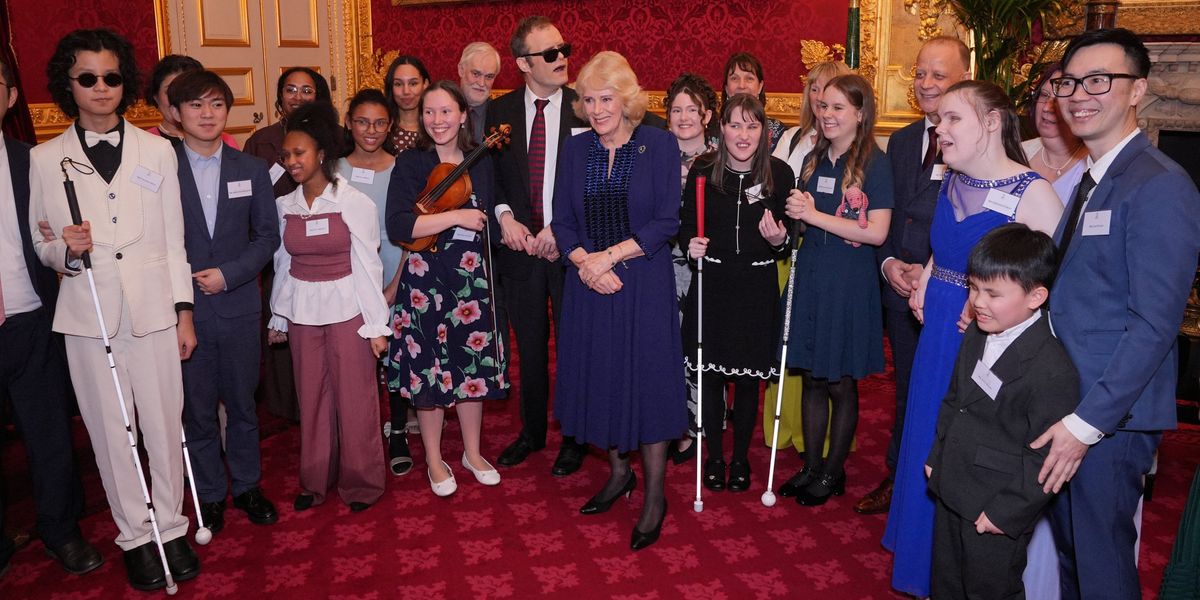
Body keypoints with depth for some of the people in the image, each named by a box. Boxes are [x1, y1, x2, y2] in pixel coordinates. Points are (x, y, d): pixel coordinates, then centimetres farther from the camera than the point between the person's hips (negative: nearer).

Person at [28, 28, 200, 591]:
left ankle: (171, 528, 21)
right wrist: (66, 250, -15)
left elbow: (174, 239, 5)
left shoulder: (157, 151, 4)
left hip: (153, 309, 0)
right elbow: (41, 245, 9)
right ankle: (135, 535, 24)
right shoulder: (45, 159, 3)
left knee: (165, 424, 5)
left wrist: (185, 310, 3)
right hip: (88, 315, 0)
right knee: (111, 432, 8)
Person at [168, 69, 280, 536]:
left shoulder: (251, 170, 5)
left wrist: (229, 274, -9)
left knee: (242, 404, 13)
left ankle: (247, 486, 29)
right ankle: (210, 495, 25)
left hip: (239, 306, 2)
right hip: (184, 308, -2)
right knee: (197, 409, 8)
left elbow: (268, 235, 3)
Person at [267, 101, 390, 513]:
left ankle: (361, 482, 19)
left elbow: (368, 265, -8)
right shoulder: (284, 206, 3)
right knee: (311, 398, 11)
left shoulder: (354, 203, -9)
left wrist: (376, 324, -8)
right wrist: (278, 317, 12)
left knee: (354, 398, 2)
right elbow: (283, 264, 10)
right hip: (302, 312, 4)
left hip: (347, 310, -4)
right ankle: (315, 480, 27)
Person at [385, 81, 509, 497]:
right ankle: (434, 461, 22)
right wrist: (457, 217, -20)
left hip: (472, 276, 3)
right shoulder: (410, 164, -6)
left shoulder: (482, 163, 6)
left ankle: (473, 452, 29)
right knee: (430, 367, 4)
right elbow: (397, 227, -19)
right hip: (425, 279, -3)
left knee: (472, 362, 10)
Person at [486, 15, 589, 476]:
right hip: (519, 244, 3)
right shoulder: (500, 111, 3)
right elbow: (488, 174, 9)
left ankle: (574, 438, 27)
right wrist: (504, 215, -9)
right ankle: (532, 432, 34)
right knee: (529, 347, 15)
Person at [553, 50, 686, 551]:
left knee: (646, 379, 1)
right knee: (598, 376, 11)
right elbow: (562, 222, 5)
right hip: (588, 283, 4)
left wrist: (610, 256, -16)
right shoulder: (575, 150, 6)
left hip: (645, 283, -4)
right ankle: (618, 471, 32)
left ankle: (655, 495, 15)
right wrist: (584, 262, -13)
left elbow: (667, 222, -10)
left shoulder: (660, 145, -5)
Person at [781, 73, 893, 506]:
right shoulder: (815, 158, 9)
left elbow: (876, 232, -17)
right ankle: (811, 466, 24)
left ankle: (833, 472, 22)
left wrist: (814, 215, -17)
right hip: (809, 276, 5)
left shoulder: (874, 162, -9)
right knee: (812, 378, 11)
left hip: (849, 282, -5)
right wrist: (797, 213, -4)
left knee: (841, 382, 6)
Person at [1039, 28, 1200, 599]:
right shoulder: (1090, 180, 11)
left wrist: (1086, 423, -20)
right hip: (1066, 405, 8)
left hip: (1109, 417, -8)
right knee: (1070, 552, 21)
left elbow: (1154, 325, -21)